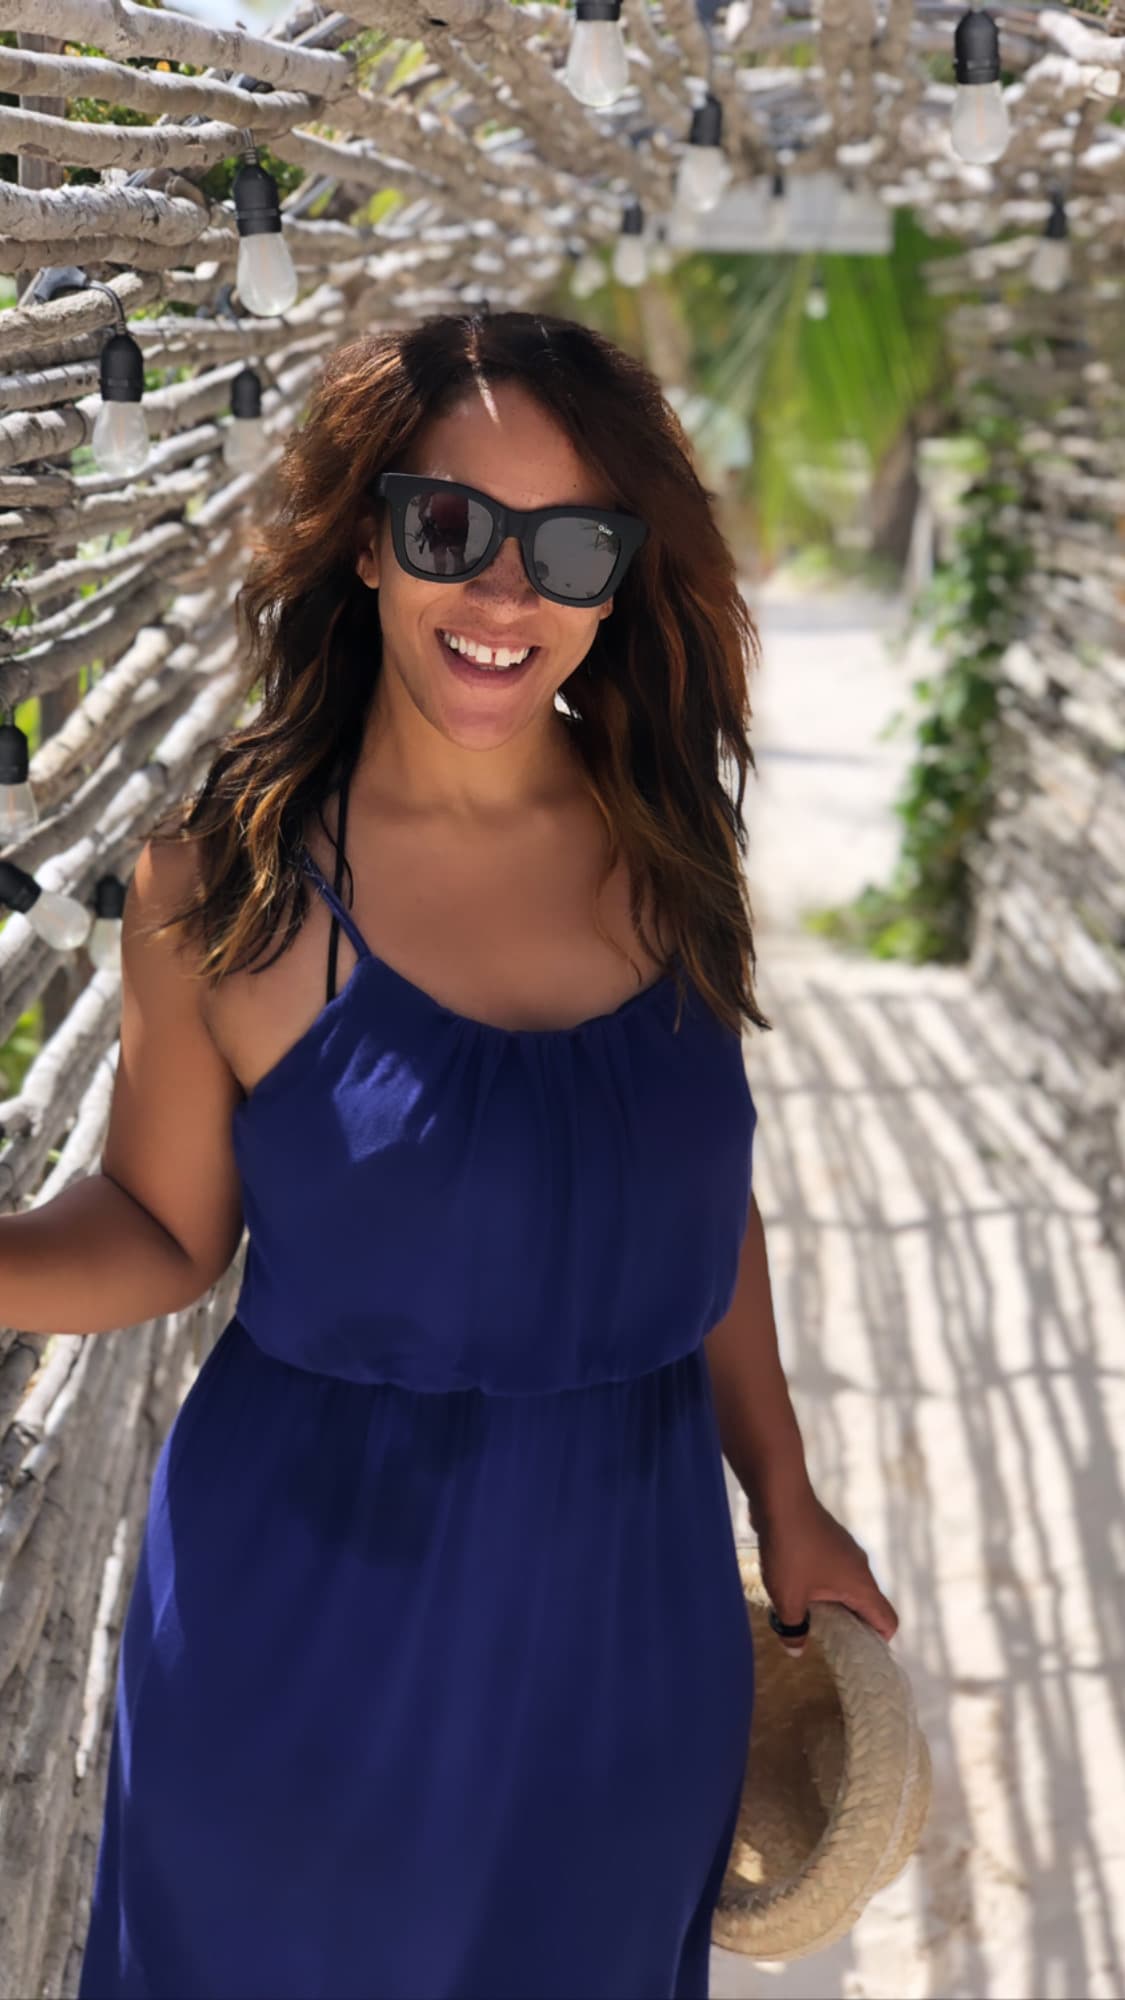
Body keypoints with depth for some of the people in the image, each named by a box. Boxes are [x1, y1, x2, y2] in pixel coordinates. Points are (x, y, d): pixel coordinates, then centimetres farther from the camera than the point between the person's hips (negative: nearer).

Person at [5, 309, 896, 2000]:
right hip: (320, 1602, -3)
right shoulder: (224, 883, -14)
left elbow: (704, 1197, 7)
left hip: (624, 1593, 3)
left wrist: (784, 1501, 13)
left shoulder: (668, 847, -4)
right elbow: (163, 1231, -7)